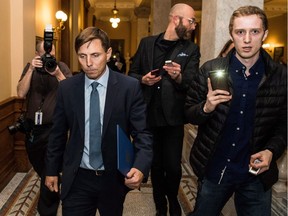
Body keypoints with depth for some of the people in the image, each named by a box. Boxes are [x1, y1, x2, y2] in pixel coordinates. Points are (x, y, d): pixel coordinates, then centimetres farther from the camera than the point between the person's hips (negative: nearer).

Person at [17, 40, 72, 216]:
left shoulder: (62, 67, -5)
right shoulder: (30, 68, 2)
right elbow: (21, 93, -11)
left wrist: (58, 74, -28)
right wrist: (31, 69, -20)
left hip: (54, 127, -4)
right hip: (32, 126, 4)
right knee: (38, 166, 22)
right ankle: (53, 193, 51)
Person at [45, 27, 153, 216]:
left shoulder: (130, 87, -11)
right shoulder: (66, 88, -3)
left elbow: (143, 132, -10)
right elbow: (58, 133, 6)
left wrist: (140, 167, -26)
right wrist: (52, 170, 11)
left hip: (115, 178, 0)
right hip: (77, 179, 1)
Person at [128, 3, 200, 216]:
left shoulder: (191, 49, 1)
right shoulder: (147, 43, 5)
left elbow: (192, 84, -10)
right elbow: (132, 73, 9)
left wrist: (179, 77, -30)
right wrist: (143, 79, -12)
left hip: (173, 117, -1)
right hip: (149, 115, 2)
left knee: (173, 166, 1)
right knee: (156, 165, 12)